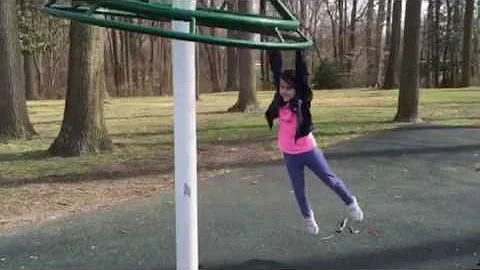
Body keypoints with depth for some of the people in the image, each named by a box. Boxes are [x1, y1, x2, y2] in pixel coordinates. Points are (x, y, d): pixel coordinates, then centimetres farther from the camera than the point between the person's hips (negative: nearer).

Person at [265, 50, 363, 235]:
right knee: (299, 190, 15)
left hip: (308, 150, -4)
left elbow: (302, 75, -23)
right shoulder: (280, 103, -6)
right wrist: (274, 51, -8)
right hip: (289, 154, 4)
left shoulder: (302, 102, -15)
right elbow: (276, 71, -4)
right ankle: (308, 217, 36)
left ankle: (351, 203, 33)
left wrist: (299, 51, -25)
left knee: (330, 180, 11)